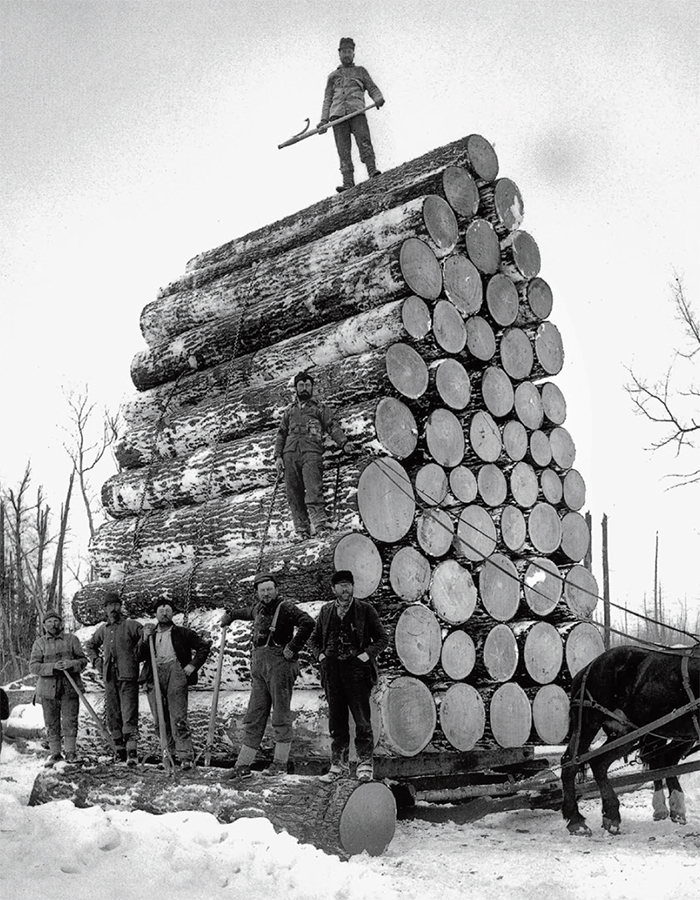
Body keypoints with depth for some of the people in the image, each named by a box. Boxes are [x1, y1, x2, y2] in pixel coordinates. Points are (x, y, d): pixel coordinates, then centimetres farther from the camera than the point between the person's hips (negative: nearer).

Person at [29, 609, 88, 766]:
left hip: (70, 687, -1)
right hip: (48, 688, 1)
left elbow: (83, 660, 6)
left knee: (70, 721, -1)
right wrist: (53, 667, -17)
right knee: (51, 723, 6)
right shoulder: (39, 643, 6)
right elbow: (33, 666, -2)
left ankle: (70, 752, 9)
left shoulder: (72, 639, 6)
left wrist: (72, 664, -16)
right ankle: (55, 753, 18)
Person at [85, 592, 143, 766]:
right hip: (109, 677, 6)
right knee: (112, 714, 9)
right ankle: (119, 749, 19)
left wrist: (137, 656, -8)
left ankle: (132, 751, -14)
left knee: (129, 714, -11)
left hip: (128, 675, -6)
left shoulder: (131, 625, -3)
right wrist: (97, 662, 17)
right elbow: (90, 645, 30)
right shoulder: (103, 629, 14)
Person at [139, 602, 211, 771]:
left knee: (178, 717, -14)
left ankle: (186, 756, -16)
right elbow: (140, 656, 13)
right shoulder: (149, 633, 23)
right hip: (154, 675, 4)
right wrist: (146, 639, -1)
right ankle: (171, 753, 13)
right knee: (159, 719, 1)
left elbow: (204, 646, 13)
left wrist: (193, 665, 2)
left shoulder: (182, 633, 14)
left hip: (175, 672, -4)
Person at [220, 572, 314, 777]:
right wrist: (230, 615, 52)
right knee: (254, 716, 6)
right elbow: (246, 612, 43)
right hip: (258, 665, 7)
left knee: (281, 713, -1)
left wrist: (293, 647, -18)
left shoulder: (285, 608, -6)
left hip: (279, 663, -7)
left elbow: (307, 622, -20)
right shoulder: (258, 609, 17)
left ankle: (280, 763, 7)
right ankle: (243, 764, 8)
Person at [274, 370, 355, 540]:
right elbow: (281, 435, 23)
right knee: (294, 494, -6)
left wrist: (344, 442, -12)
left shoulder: (320, 409, 20)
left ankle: (319, 524, -26)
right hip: (290, 454, 3)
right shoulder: (289, 411, 29)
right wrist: (278, 456, 8)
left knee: (313, 490, -20)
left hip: (311, 452, -3)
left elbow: (333, 427, 7)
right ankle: (302, 530, -6)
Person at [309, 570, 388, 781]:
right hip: (332, 669, 3)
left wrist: (368, 654, -8)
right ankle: (338, 764, 16)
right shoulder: (326, 611, 12)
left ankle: (365, 764, 4)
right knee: (336, 719, 7)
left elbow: (382, 638, 6)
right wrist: (320, 655, 5)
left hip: (356, 668, -3)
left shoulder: (365, 609, 3)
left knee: (361, 718, -4)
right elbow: (313, 638, 23)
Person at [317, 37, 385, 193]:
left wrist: (378, 98, -8)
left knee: (364, 141, -23)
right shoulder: (333, 75, 28)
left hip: (356, 111, -1)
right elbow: (327, 99, 23)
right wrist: (324, 120, 9)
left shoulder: (360, 71, 26)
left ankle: (372, 171, -35)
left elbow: (372, 88, 16)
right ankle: (348, 183, -21)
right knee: (343, 149, -12)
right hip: (337, 114, 1)